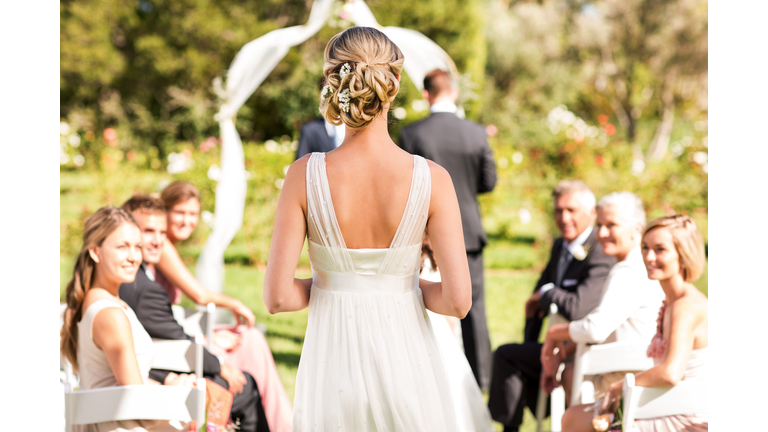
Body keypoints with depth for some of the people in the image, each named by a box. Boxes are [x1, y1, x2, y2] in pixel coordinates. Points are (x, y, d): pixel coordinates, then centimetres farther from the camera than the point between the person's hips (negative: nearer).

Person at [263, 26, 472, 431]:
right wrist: (404, 285, 6)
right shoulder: (431, 179, -12)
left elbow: (278, 298, -12)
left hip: (334, 366, 1)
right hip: (406, 364, 0)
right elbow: (458, 301, -13)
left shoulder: (305, 175, -12)